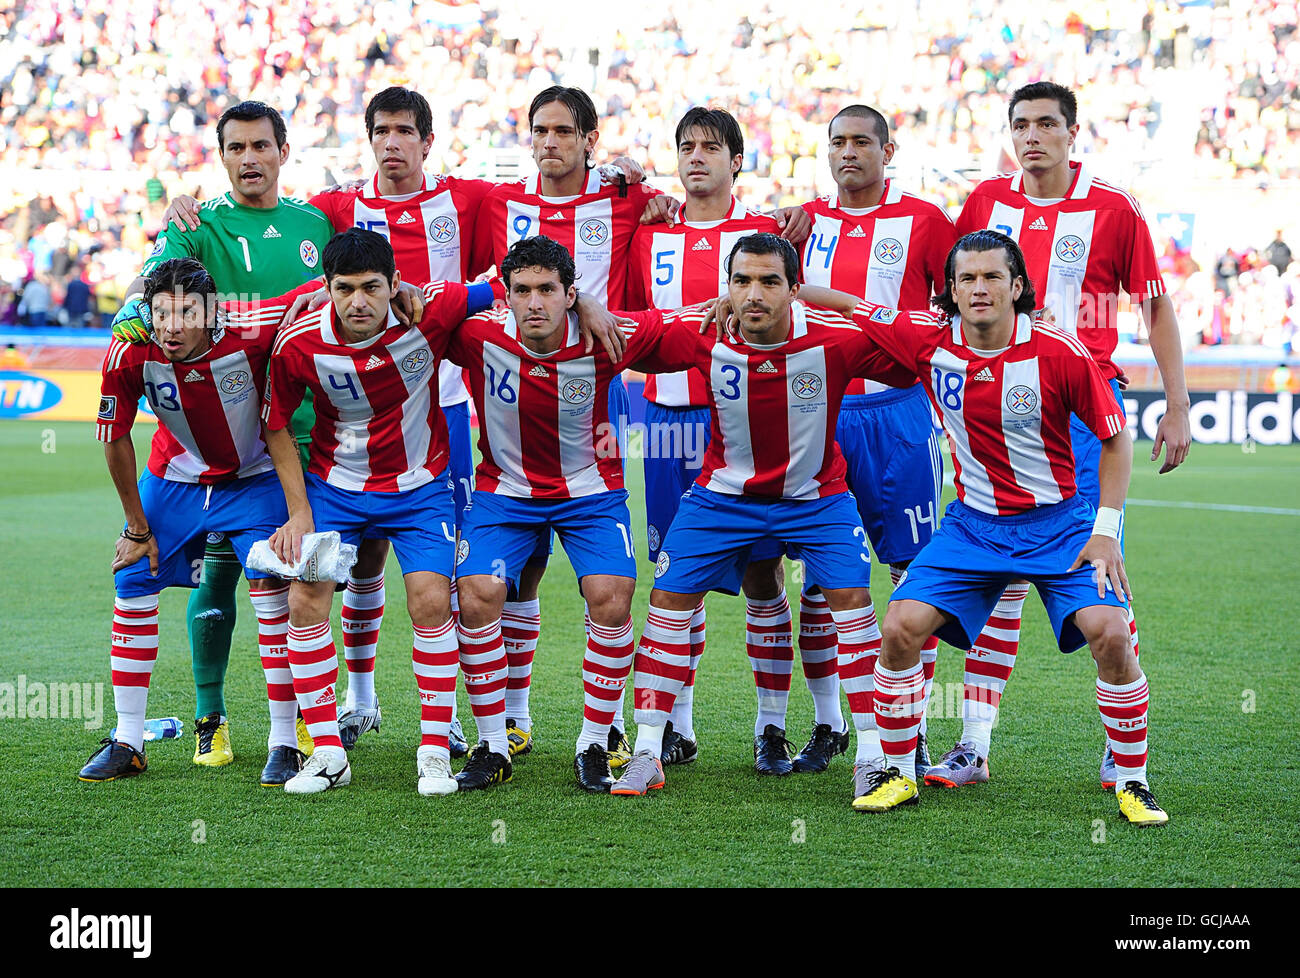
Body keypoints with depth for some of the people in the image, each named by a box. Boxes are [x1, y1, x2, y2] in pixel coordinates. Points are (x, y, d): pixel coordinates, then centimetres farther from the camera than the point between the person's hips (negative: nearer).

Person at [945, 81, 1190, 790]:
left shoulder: (1113, 210, -2)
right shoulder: (985, 201, 7)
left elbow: (1157, 308, 4)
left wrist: (1178, 406, 0)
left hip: (1086, 408, -3)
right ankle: (973, 747, 5)